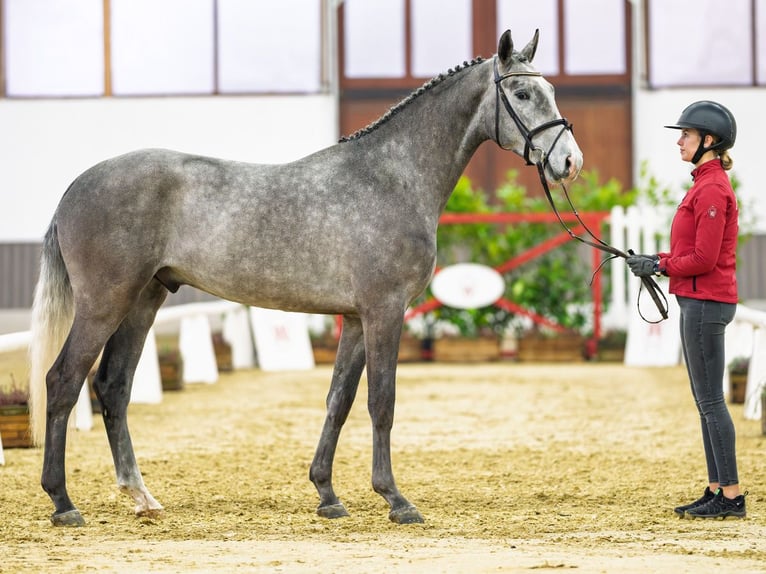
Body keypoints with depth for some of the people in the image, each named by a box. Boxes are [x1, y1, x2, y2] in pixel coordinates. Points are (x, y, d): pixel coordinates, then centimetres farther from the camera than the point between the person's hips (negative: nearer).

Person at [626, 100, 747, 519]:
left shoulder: (712, 189, -16)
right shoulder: (706, 184, 16)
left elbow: (704, 258, -20)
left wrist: (662, 266, -9)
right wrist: (656, 261, 8)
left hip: (705, 303, -11)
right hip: (698, 301, 11)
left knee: (710, 401, -8)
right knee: (705, 401, 12)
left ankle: (731, 495, -5)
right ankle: (716, 491, 16)